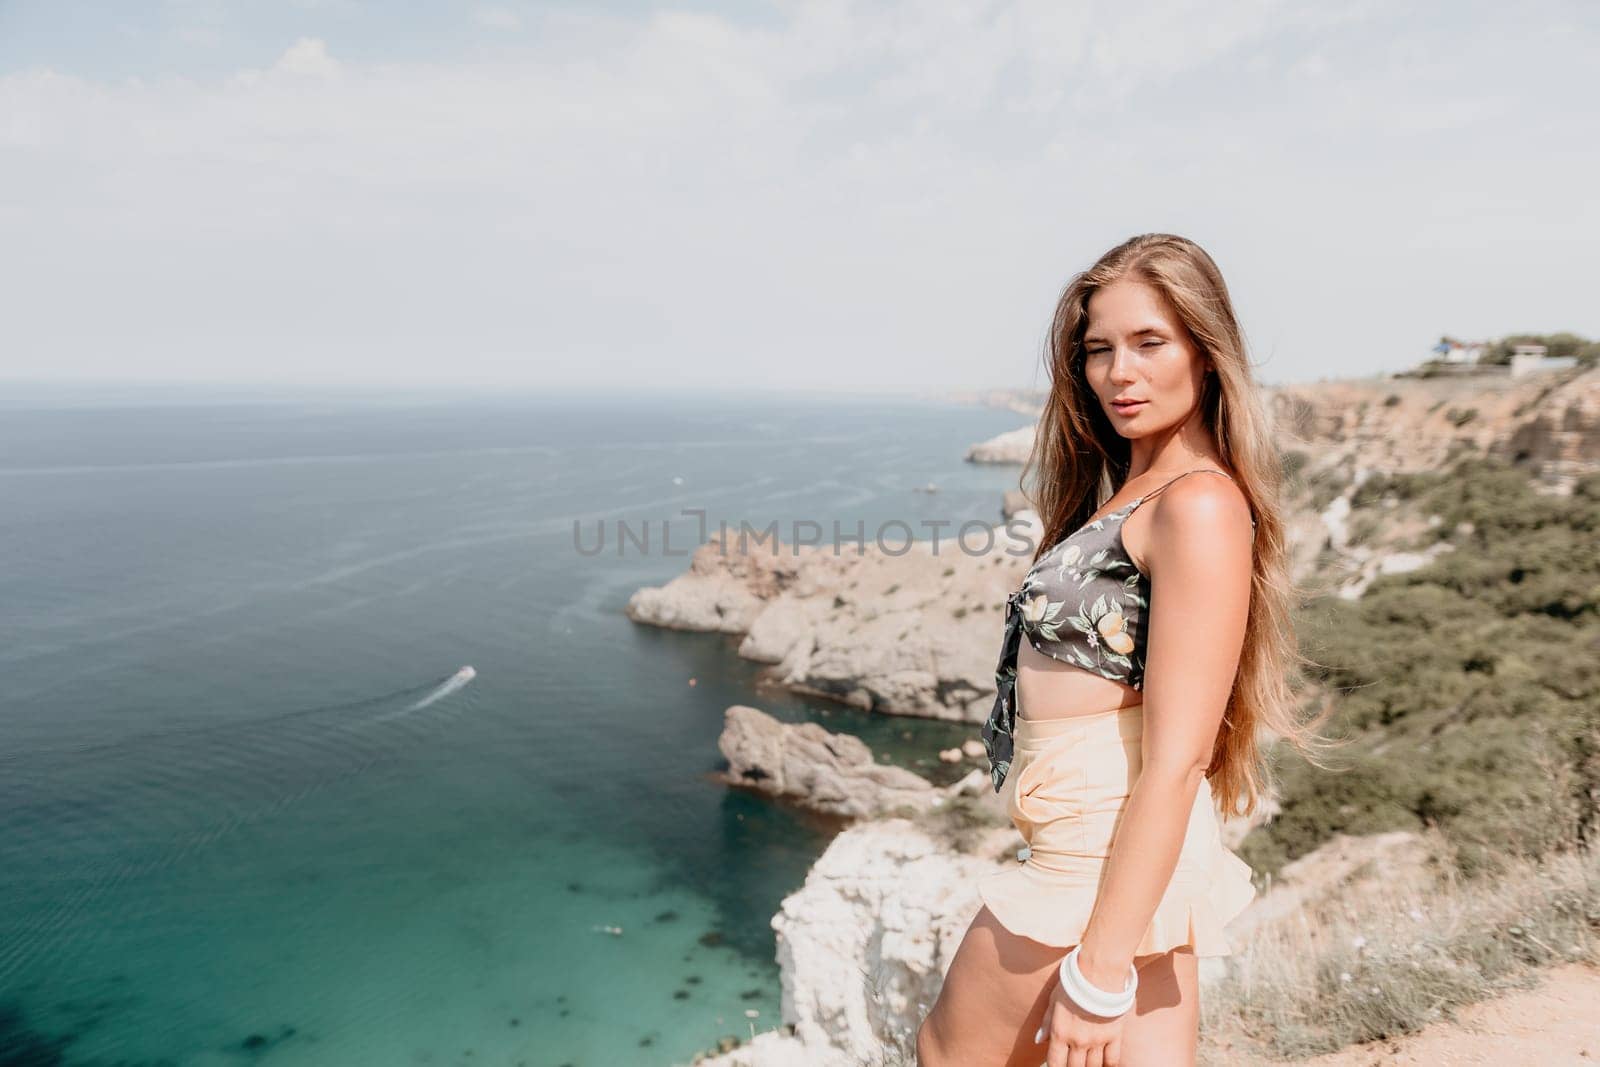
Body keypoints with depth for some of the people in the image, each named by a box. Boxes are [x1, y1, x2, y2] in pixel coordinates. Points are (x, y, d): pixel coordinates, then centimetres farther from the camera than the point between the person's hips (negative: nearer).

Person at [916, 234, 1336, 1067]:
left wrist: (1100, 966, -21)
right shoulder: (1127, 494, 11)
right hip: (1085, 848, 8)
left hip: (1112, 865, -8)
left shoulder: (1201, 505, -17)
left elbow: (1176, 761, -22)